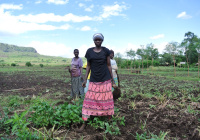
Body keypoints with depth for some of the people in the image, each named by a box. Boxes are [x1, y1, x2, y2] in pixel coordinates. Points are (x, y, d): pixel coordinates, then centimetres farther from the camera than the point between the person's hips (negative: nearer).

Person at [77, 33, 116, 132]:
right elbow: (88, 66, 7)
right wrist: (85, 79, 1)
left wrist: (112, 80, 2)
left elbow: (109, 65, 3)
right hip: (94, 81, 1)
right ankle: (84, 123, 10)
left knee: (107, 101, 5)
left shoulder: (106, 51, 0)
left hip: (105, 80, -1)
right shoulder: (89, 51, 3)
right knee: (89, 101, -1)